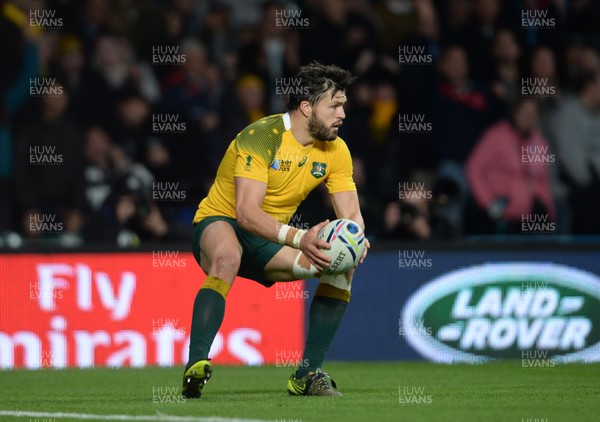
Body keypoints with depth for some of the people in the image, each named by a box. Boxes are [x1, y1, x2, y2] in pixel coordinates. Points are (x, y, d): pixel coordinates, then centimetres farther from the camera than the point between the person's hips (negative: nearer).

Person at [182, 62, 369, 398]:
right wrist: (299, 239, -47)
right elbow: (246, 211, -33)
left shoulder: (336, 151, -3)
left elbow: (351, 214, -5)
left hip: (271, 239, 7)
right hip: (221, 223, -7)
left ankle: (308, 374, -6)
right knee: (228, 255, -40)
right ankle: (196, 366, -43)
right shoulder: (262, 136, -24)